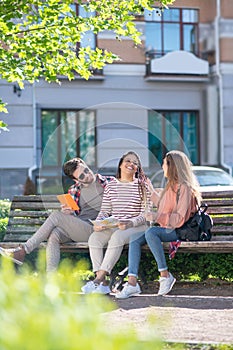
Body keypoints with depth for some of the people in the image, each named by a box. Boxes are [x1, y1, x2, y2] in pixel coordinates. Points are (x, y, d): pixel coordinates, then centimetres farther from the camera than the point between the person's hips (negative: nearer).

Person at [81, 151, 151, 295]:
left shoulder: (142, 185, 3)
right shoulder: (111, 186, 15)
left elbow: (145, 214, -4)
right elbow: (105, 211, 13)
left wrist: (130, 223, -21)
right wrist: (98, 222, -9)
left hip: (136, 227, -4)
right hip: (113, 226, 4)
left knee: (117, 237, -36)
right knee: (94, 238, -26)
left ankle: (99, 278, -36)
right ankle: (103, 284, -31)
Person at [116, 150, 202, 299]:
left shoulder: (184, 188, -10)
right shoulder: (171, 185, 19)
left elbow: (180, 218, -18)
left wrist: (157, 216, -25)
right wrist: (150, 189, 39)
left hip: (178, 231, -9)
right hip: (165, 229, 9)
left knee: (151, 232, -35)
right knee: (134, 240, -13)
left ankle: (165, 275, -27)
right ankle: (132, 283, -24)